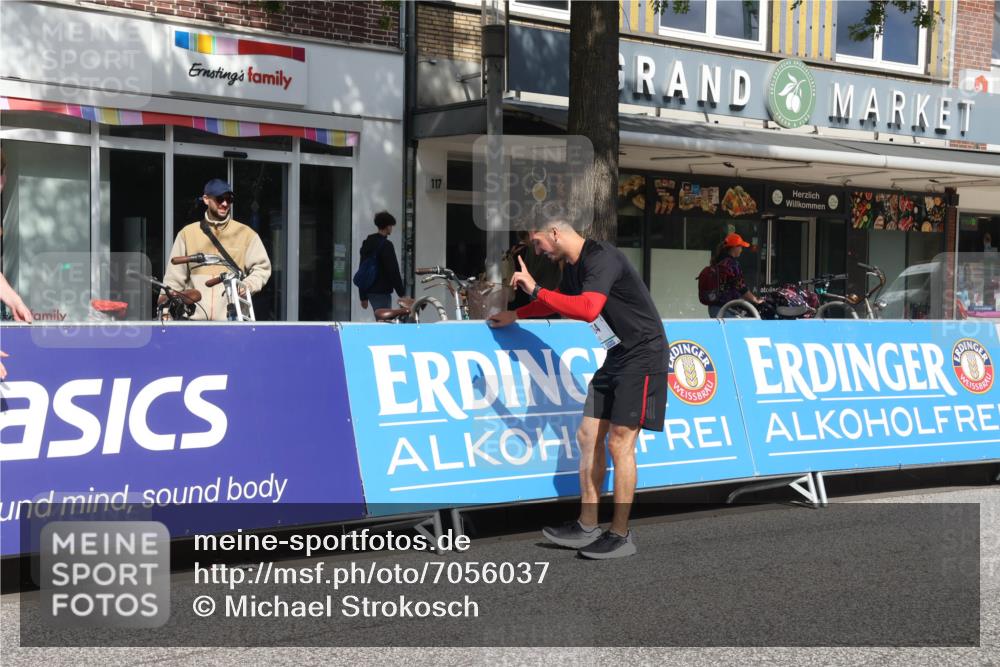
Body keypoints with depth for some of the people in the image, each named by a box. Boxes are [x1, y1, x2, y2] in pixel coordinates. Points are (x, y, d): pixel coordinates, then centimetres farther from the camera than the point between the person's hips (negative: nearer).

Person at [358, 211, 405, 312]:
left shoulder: (366, 244, 14)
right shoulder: (386, 245, -13)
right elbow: (393, 271, -15)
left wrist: (363, 296, 21)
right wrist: (401, 293, -11)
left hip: (370, 291, 9)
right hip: (382, 291, -9)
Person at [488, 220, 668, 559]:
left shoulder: (601, 257, -21)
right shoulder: (573, 266, 10)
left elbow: (588, 309, -36)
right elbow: (558, 302, 32)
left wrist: (535, 290, -31)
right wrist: (514, 316, 32)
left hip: (642, 356, -10)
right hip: (616, 357, 10)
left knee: (619, 442, -9)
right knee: (588, 436, 7)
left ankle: (620, 535, -1)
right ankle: (586, 527, 13)